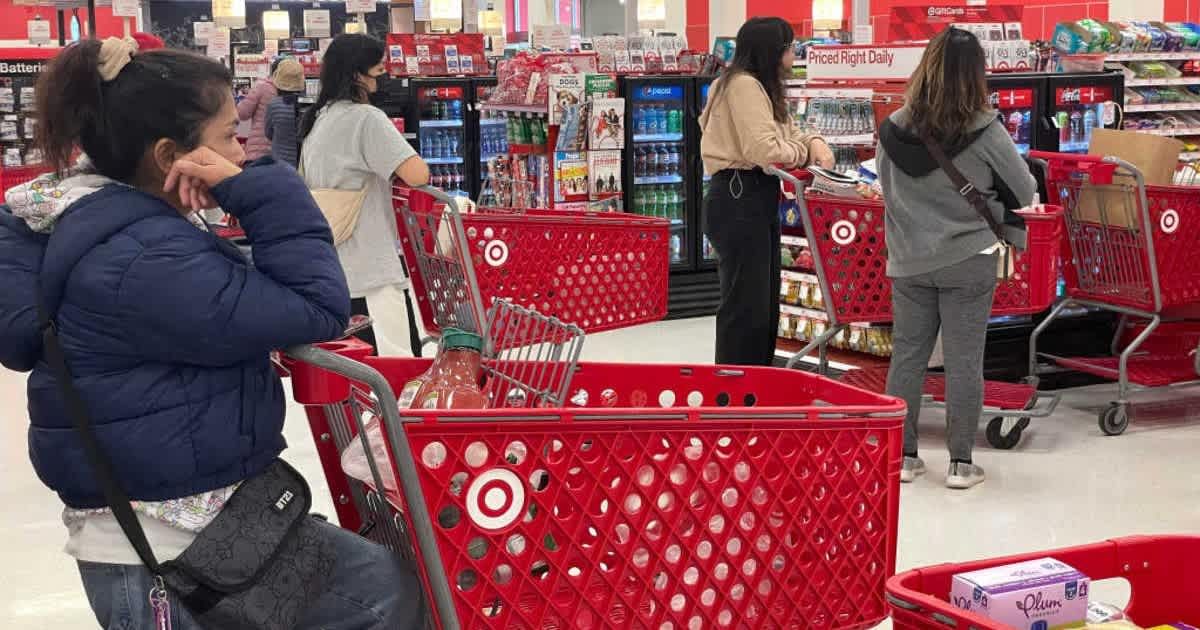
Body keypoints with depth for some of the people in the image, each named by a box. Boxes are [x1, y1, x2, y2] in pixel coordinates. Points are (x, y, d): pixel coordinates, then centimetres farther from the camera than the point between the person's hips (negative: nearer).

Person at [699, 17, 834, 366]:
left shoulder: (759, 87, 20)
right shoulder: (743, 85, -15)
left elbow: (787, 133, 25)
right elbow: (765, 149, -25)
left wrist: (815, 142, 3)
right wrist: (805, 153, -6)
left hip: (758, 199, 11)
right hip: (739, 200, -11)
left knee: (765, 304, 16)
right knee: (745, 305, -8)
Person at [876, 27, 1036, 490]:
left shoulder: (894, 128, -6)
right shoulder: (985, 131, -14)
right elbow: (1023, 190, -2)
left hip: (909, 262, 3)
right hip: (968, 261, -3)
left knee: (907, 355, 11)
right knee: (964, 360, 4)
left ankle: (902, 455, 17)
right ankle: (961, 463, 10)